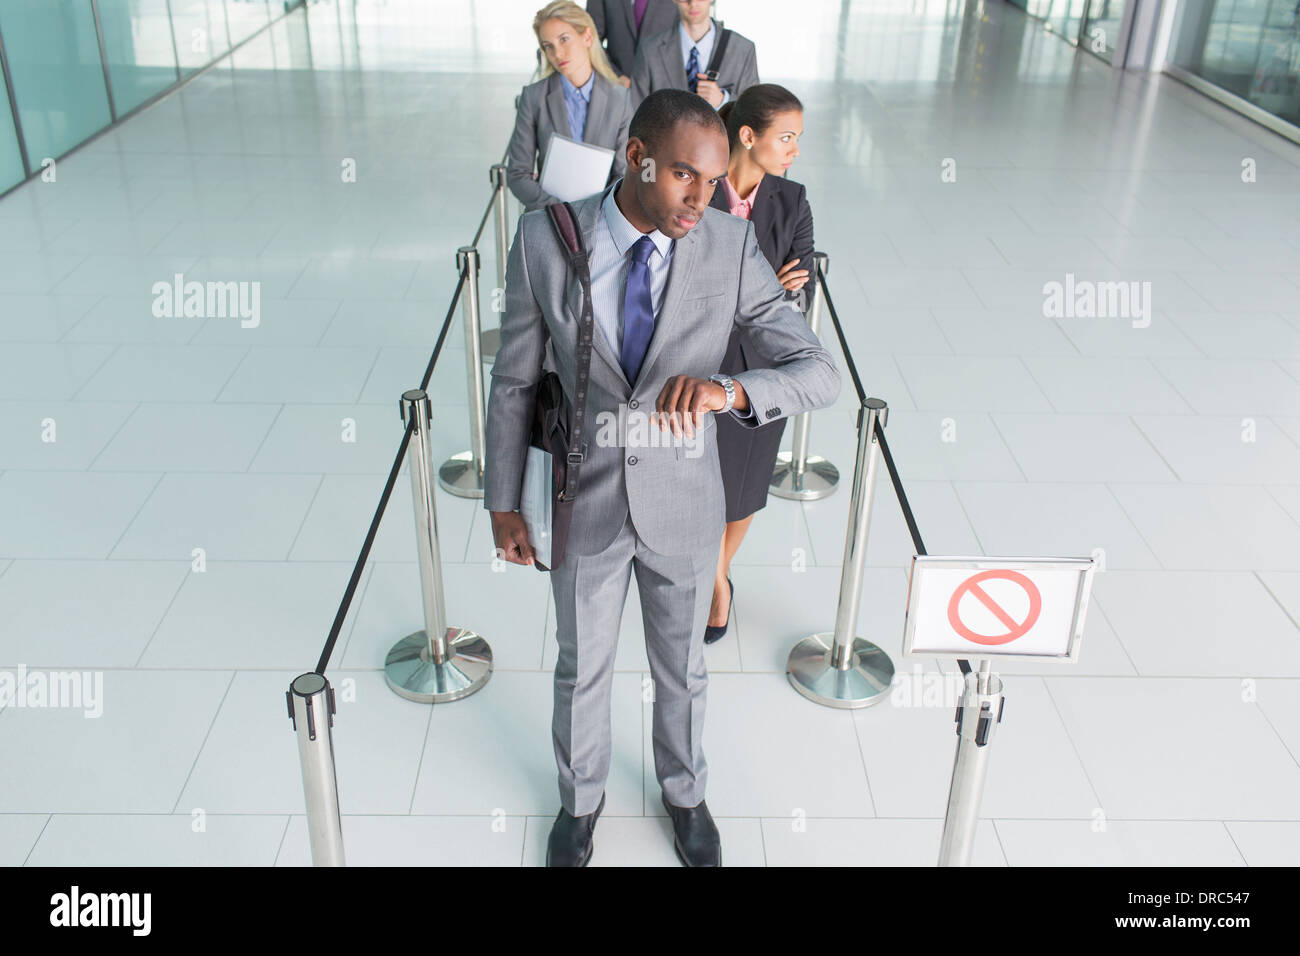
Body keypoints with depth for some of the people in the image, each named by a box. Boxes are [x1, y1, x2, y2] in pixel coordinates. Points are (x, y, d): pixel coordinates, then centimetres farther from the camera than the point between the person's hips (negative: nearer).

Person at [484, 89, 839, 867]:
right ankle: (582, 795, 52)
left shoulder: (732, 246, -17)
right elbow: (515, 378, -5)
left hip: (684, 507, 0)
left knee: (682, 667, 23)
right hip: (586, 508, 0)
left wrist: (728, 389, -41)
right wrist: (503, 500, 0)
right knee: (582, 668, 21)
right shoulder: (545, 239, -17)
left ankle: (685, 791, 53)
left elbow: (821, 374, -20)